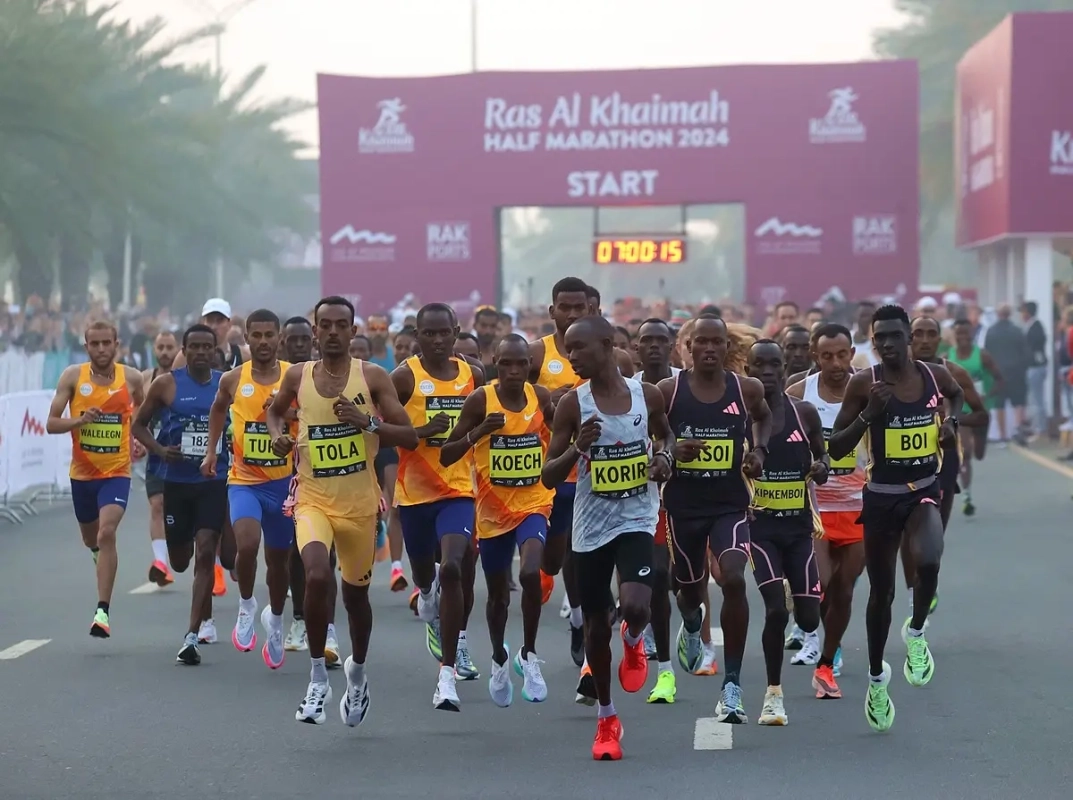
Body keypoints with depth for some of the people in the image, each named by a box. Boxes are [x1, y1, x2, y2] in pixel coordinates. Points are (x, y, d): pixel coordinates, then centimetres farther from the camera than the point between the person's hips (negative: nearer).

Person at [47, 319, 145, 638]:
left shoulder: (132, 378, -5)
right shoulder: (72, 376, -7)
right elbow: (51, 423, -8)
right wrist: (80, 420, -24)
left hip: (117, 472, -2)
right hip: (82, 472, 2)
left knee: (107, 533, -22)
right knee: (90, 538, 21)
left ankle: (103, 611, -22)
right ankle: (101, 553, 60)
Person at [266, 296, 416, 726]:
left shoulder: (373, 377, -5)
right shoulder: (297, 376, 1)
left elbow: (409, 436, -6)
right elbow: (275, 411, 22)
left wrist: (367, 421, -21)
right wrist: (278, 436, 1)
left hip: (360, 503, 0)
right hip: (313, 499, 0)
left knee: (356, 593, 14)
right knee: (318, 577, -26)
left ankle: (357, 674, 42)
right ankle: (318, 678, -11)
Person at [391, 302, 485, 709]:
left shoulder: (473, 376, 4)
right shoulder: (404, 377, -7)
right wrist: (424, 431, -22)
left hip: (458, 489, 0)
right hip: (414, 491, 0)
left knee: (453, 569, -20)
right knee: (424, 573, 19)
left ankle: (448, 673, -18)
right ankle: (430, 600, 60)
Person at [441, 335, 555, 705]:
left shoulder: (542, 398, -5)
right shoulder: (480, 400, -11)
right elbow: (445, 456, -12)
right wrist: (478, 432, -27)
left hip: (533, 504, 0)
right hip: (492, 510, 0)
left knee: (530, 573, -26)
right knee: (497, 594, 14)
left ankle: (528, 656, -7)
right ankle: (499, 660, 42)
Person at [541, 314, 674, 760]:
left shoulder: (647, 395, -2)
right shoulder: (573, 404, -6)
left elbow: (666, 434, 20)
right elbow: (549, 477, -5)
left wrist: (665, 457, -2)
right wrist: (578, 448, -22)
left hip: (636, 521, -1)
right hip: (590, 527, 1)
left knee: (635, 606, -23)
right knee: (596, 626, 8)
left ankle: (633, 641, 15)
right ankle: (606, 717, 27)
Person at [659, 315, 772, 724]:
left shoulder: (747, 389, -2)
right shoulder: (668, 391, -6)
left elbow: (764, 416, 21)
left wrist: (759, 449, 3)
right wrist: (669, 452, -17)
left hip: (731, 504, -1)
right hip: (683, 505, 1)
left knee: (734, 580, -22)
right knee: (690, 587, 15)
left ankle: (732, 687, -16)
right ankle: (691, 625, 57)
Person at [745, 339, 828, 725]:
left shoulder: (804, 412, 1)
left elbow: (821, 456, 15)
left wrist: (821, 468, -7)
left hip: (799, 524, 2)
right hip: (759, 524, -2)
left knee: (808, 617, -1)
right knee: (776, 608, -16)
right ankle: (773, 694, 0)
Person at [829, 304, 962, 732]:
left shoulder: (934, 376, -2)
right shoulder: (863, 384, -10)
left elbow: (958, 393, 24)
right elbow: (835, 449, -9)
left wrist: (952, 421, 4)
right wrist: (868, 413, -22)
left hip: (924, 491, 1)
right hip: (881, 496, -1)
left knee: (928, 560, -29)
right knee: (881, 590, 9)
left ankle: (917, 633, 0)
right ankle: (876, 677, 30)